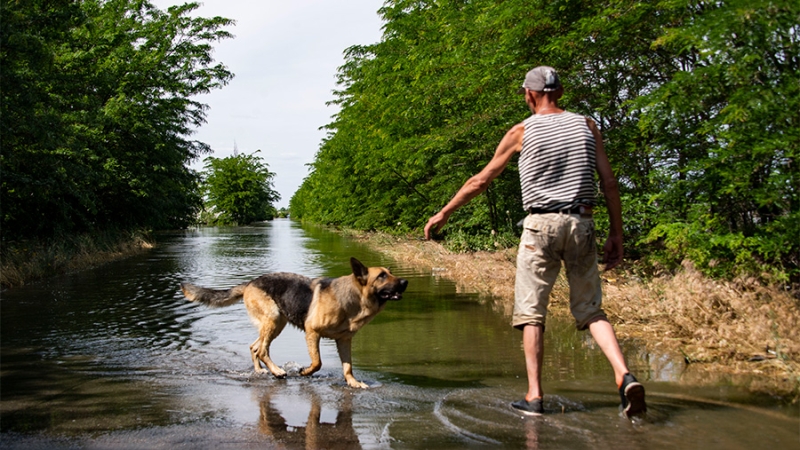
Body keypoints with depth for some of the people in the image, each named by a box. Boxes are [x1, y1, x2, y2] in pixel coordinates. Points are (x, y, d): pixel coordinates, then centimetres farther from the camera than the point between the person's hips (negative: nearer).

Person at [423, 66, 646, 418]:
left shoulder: (522, 132, 3)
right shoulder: (586, 126, 10)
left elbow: (481, 180, 8)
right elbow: (609, 182, 5)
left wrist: (444, 213, 18)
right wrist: (616, 234, 11)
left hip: (540, 225, -3)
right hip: (581, 224, 3)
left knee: (531, 313, 5)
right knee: (590, 310, 9)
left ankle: (534, 396, 1)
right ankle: (624, 376, -11)